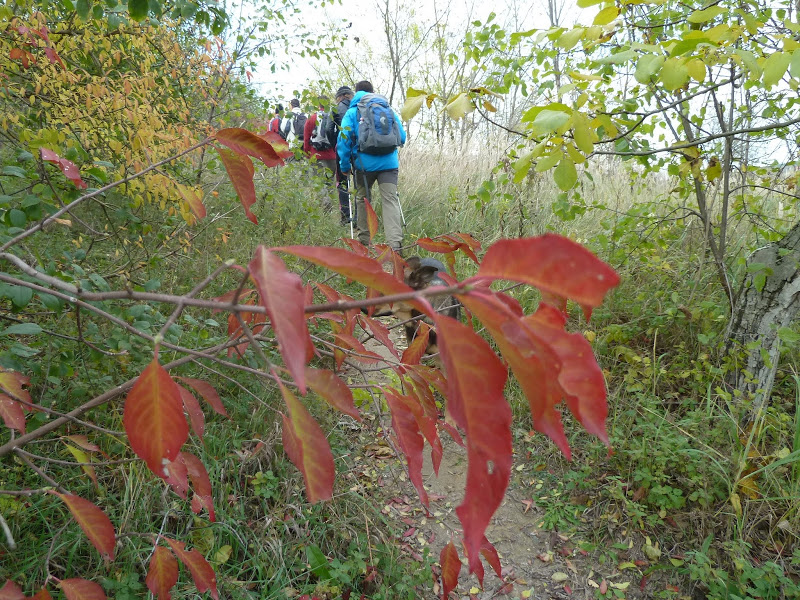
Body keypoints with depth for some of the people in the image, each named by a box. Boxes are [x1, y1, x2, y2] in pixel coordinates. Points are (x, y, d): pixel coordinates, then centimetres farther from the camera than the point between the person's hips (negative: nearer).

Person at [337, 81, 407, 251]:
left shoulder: (352, 112, 6)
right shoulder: (388, 110, 14)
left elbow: (344, 140, -3)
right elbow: (402, 137, 18)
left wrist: (345, 166, 5)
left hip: (364, 163, -1)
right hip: (389, 162, 1)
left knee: (362, 199, 16)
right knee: (390, 200, -4)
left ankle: (363, 240, 21)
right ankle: (395, 243, -19)